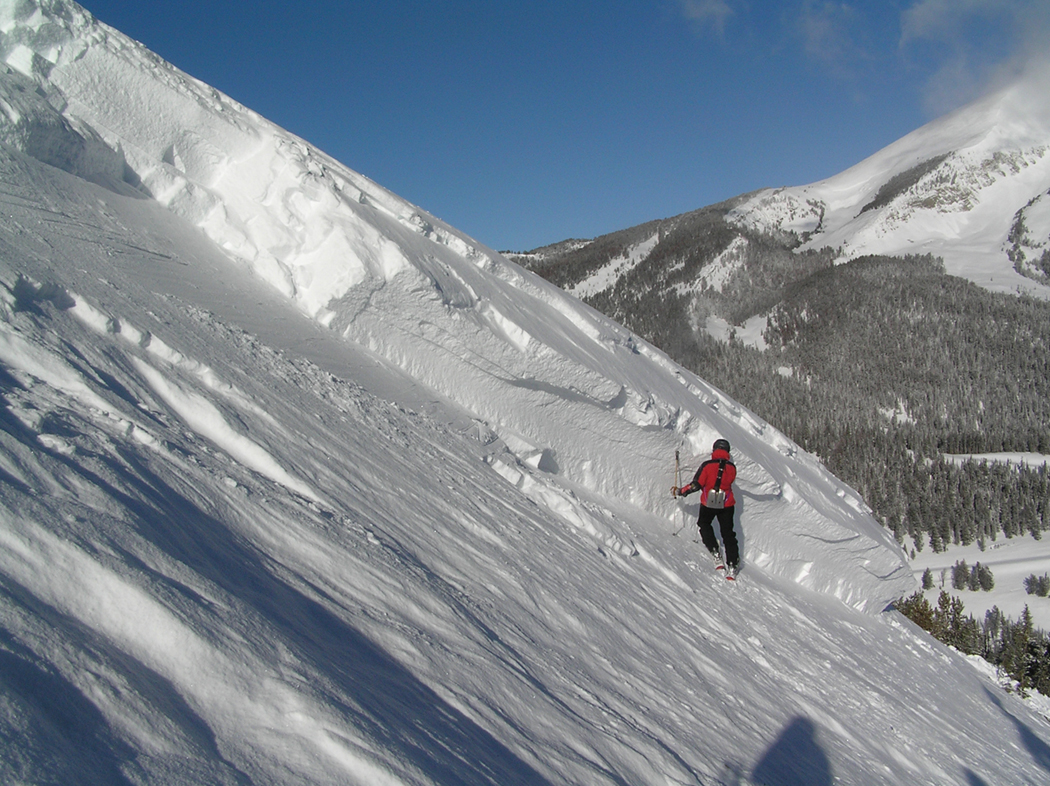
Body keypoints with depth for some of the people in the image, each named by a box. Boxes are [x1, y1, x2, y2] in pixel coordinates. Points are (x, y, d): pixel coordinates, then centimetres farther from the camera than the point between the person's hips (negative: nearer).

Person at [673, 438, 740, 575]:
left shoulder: (707, 465, -15)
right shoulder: (732, 467, -6)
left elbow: (696, 485, -16)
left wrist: (680, 492, -4)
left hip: (709, 504, -2)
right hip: (727, 504, 2)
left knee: (703, 524, 25)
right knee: (728, 533, 11)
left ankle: (714, 550, 10)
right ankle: (733, 564, 7)